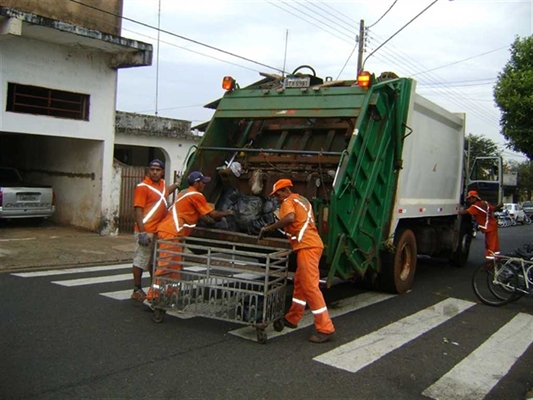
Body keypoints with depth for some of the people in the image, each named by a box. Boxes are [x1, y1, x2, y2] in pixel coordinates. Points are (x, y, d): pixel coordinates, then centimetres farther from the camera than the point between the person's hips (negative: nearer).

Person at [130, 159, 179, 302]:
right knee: (140, 261, 0)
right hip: (146, 231, -8)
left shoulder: (162, 183, 11)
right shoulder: (143, 187, -13)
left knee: (154, 262, 19)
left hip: (159, 231, 8)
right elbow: (138, 210, -19)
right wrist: (142, 232, -25)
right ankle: (137, 290, 10)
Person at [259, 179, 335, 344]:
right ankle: (292, 319, 29)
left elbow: (289, 218, -24)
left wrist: (268, 228, -15)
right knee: (299, 283, 18)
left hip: (307, 246, -10)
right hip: (312, 244, 10)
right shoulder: (302, 200, 25)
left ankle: (325, 328, -10)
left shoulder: (288, 201, -3)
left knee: (310, 286, -10)